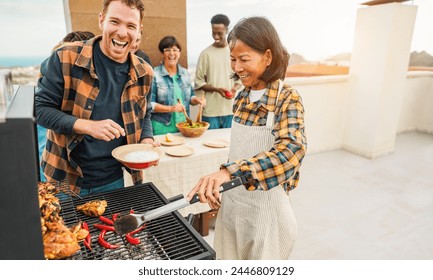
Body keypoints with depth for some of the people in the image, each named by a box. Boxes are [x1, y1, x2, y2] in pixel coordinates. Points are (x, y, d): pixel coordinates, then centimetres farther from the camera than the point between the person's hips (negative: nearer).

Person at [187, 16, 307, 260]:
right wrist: (218, 185, 12)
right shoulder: (242, 98, 3)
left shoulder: (287, 98, -16)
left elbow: (292, 148, -35)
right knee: (228, 262, 21)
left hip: (265, 206, -6)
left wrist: (228, 171, -45)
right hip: (232, 202, 6)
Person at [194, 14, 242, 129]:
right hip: (210, 111, -2)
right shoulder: (206, 53, -1)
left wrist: (234, 88, -10)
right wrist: (217, 89, -16)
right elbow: (199, 82, -1)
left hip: (231, 109, 2)